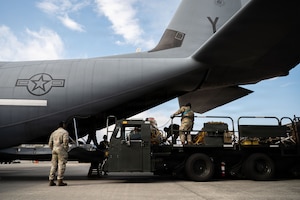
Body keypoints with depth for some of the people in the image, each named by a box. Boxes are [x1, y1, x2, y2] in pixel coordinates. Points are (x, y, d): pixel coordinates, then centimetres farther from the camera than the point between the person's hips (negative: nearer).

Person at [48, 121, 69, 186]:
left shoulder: (54, 133, 18)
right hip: (61, 150, -7)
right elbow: (65, 142, -14)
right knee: (61, 165, -6)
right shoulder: (65, 132, -2)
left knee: (54, 165, 8)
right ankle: (60, 181, -8)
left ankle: (51, 181, 7)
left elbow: (50, 143, 13)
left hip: (54, 149, 7)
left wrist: (53, 150, 17)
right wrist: (66, 151, -8)